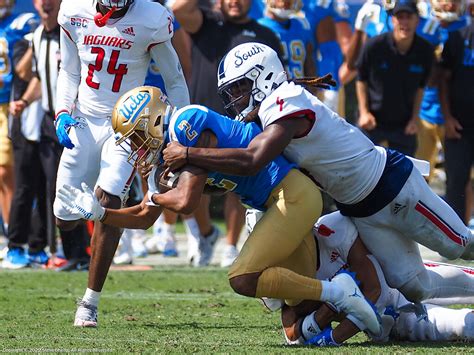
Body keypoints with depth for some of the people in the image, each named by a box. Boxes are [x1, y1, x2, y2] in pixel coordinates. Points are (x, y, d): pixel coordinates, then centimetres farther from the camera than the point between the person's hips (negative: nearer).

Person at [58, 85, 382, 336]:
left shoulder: (188, 125, -16)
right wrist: (98, 213, 10)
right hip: (288, 200, 9)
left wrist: (155, 196, -2)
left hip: (293, 195, -9)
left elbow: (186, 202, -22)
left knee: (244, 280, -18)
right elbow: (145, 219, 20)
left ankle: (336, 292, -13)